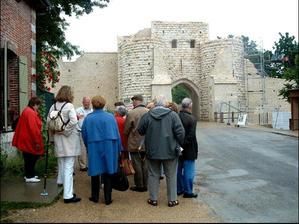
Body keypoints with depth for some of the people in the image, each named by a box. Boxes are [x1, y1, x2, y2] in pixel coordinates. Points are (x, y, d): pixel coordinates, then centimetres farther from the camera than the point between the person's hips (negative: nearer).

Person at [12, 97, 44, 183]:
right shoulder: (31, 113, -19)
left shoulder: (27, 111, 14)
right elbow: (33, 128, -24)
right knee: (31, 158, -2)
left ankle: (29, 174, 25)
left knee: (29, 158, 17)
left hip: (26, 140, 10)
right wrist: (37, 141, -21)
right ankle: (29, 176, 6)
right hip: (29, 140, -10)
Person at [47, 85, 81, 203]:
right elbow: (73, 121, -24)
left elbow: (48, 121, 6)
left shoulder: (53, 106, 4)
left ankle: (61, 181, 43)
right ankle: (68, 195, -2)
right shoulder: (69, 106, -12)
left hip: (58, 140, 6)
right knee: (69, 167, -4)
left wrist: (53, 134, 14)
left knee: (61, 162, 25)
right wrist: (65, 131, -10)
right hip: (69, 140, -6)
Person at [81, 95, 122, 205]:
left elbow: (84, 135, -1)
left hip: (94, 148, 0)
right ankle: (108, 198, 13)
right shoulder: (110, 117, -4)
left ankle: (95, 197, 23)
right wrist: (118, 150, 6)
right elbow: (117, 134, -2)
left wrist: (88, 148, 13)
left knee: (95, 172, 12)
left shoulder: (88, 118, -5)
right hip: (109, 148, 0)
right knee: (108, 173, 9)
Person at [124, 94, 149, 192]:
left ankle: (139, 186, 15)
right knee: (145, 165, 14)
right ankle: (146, 185, 22)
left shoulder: (131, 113, -16)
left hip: (135, 144, -4)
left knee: (137, 165, 7)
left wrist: (129, 137, 13)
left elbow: (126, 131, -7)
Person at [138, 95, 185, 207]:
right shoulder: (172, 115, -11)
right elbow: (180, 132, -12)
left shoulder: (147, 115, -5)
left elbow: (140, 131, 4)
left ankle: (153, 199, 21)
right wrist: (179, 144, 2)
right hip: (169, 151, -1)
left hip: (152, 151, 2)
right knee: (171, 176, 11)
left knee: (153, 175, 14)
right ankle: (172, 200, 19)